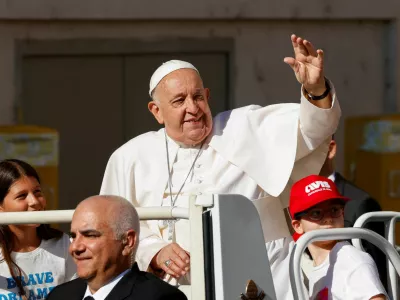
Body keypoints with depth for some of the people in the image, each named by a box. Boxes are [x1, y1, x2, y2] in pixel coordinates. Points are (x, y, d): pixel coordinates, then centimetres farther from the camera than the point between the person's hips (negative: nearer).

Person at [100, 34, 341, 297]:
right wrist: (154, 254, -6)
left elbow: (313, 125, -6)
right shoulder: (131, 159, 9)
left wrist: (316, 88, -26)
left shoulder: (245, 131, 5)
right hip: (178, 292, 2)